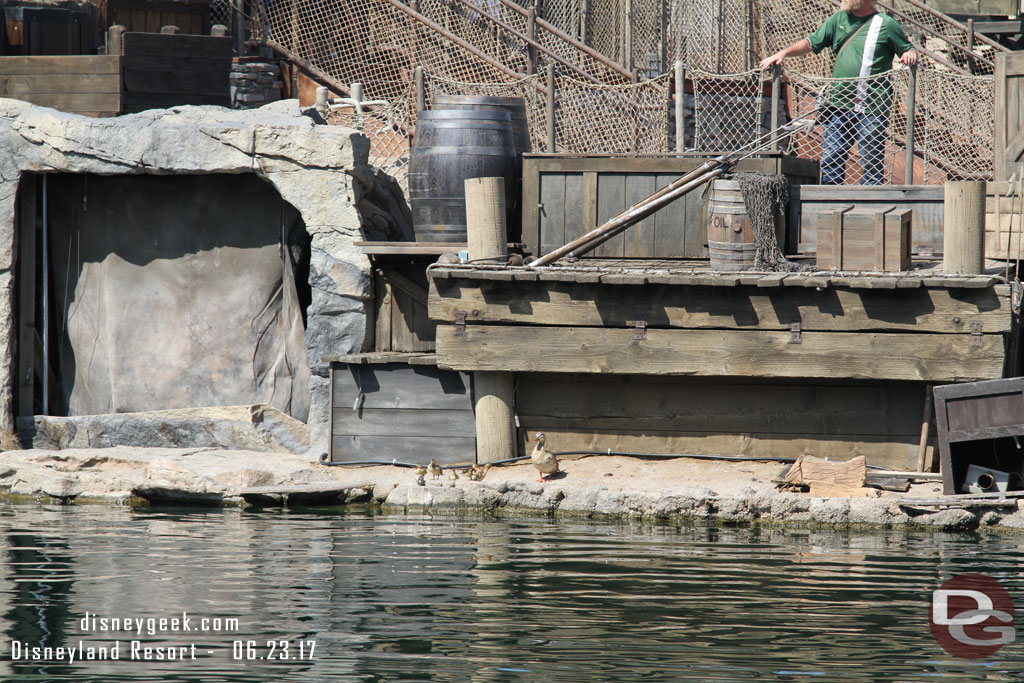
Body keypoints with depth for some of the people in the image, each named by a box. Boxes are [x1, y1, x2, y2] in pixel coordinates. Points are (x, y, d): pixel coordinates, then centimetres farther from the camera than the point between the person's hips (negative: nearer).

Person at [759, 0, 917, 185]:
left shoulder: (886, 24, 2)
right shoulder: (839, 20, 15)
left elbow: (908, 50, 6)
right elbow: (811, 42, 12)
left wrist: (910, 55, -17)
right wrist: (783, 53, -2)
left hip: (871, 109, -5)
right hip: (839, 105, 5)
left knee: (871, 164, -3)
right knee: (830, 160, 3)